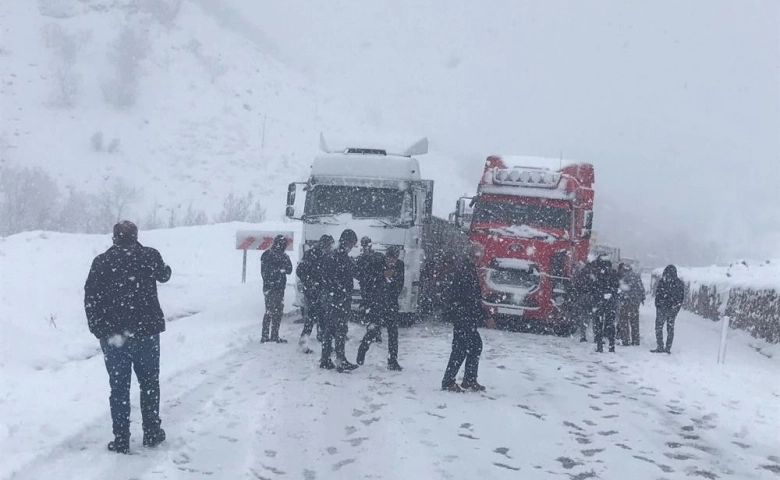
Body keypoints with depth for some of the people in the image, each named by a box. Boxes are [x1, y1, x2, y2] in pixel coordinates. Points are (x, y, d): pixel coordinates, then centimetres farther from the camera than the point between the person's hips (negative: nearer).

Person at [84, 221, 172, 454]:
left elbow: (90, 298, -5)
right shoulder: (149, 255, -1)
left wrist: (98, 329, 1)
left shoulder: (102, 261, -3)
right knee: (149, 384, 15)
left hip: (113, 334, 0)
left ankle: (121, 440, 8)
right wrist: (166, 268, 42)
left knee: (119, 388, 7)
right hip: (146, 331, 0)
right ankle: (151, 433, 21)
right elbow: (163, 276, 20)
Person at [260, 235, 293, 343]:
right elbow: (289, 270, -3)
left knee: (269, 312, 15)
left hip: (267, 288, 7)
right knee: (277, 312, 1)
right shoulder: (280, 256, -16)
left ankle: (264, 336, 17)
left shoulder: (266, 254, 6)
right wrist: (287, 259, 6)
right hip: (276, 289, -7)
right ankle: (274, 336, 2)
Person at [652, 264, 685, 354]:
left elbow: (658, 295, -12)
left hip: (662, 308, -4)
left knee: (659, 327, 6)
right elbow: (682, 297, 7)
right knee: (670, 328, 12)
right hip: (674, 309, 4)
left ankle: (660, 347, 1)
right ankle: (668, 348, 13)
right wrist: (677, 307, 15)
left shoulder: (662, 282, -13)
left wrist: (658, 305, 0)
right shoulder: (680, 283, 1)